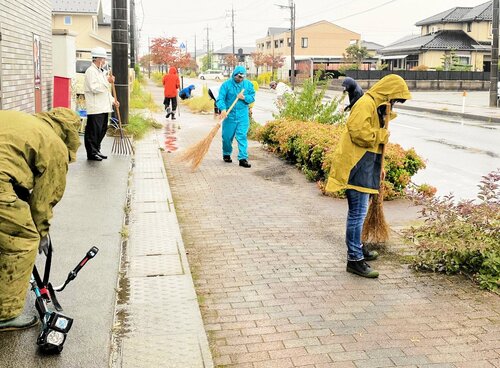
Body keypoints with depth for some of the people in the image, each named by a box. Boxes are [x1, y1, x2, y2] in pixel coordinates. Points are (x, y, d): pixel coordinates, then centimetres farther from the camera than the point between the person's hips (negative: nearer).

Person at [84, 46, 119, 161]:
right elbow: (94, 88, -20)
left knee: (102, 130, 14)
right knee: (93, 131, -5)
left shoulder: (100, 72, 21)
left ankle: (96, 151, 23)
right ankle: (92, 153, 1)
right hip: (95, 108, -10)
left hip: (103, 107, 10)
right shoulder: (91, 71, -10)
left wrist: (113, 100, 17)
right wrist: (107, 81, -18)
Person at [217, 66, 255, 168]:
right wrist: (223, 109, -30)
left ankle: (243, 158, -3)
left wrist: (245, 98, -14)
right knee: (227, 136, 8)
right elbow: (220, 98, -13)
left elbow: (252, 97, 7)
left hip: (243, 115, 1)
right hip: (229, 115, -1)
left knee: (242, 136, -4)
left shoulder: (248, 84, 5)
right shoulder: (226, 84, -5)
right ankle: (226, 154, 31)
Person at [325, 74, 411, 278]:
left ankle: (356, 247, 35)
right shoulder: (365, 104, -14)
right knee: (358, 212, -9)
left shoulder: (377, 106, 20)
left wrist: (378, 168, 23)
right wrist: (383, 135, -11)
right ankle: (354, 259, -4)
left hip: (365, 165, 11)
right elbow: (359, 132, -26)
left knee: (358, 211, 21)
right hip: (356, 165, -11)